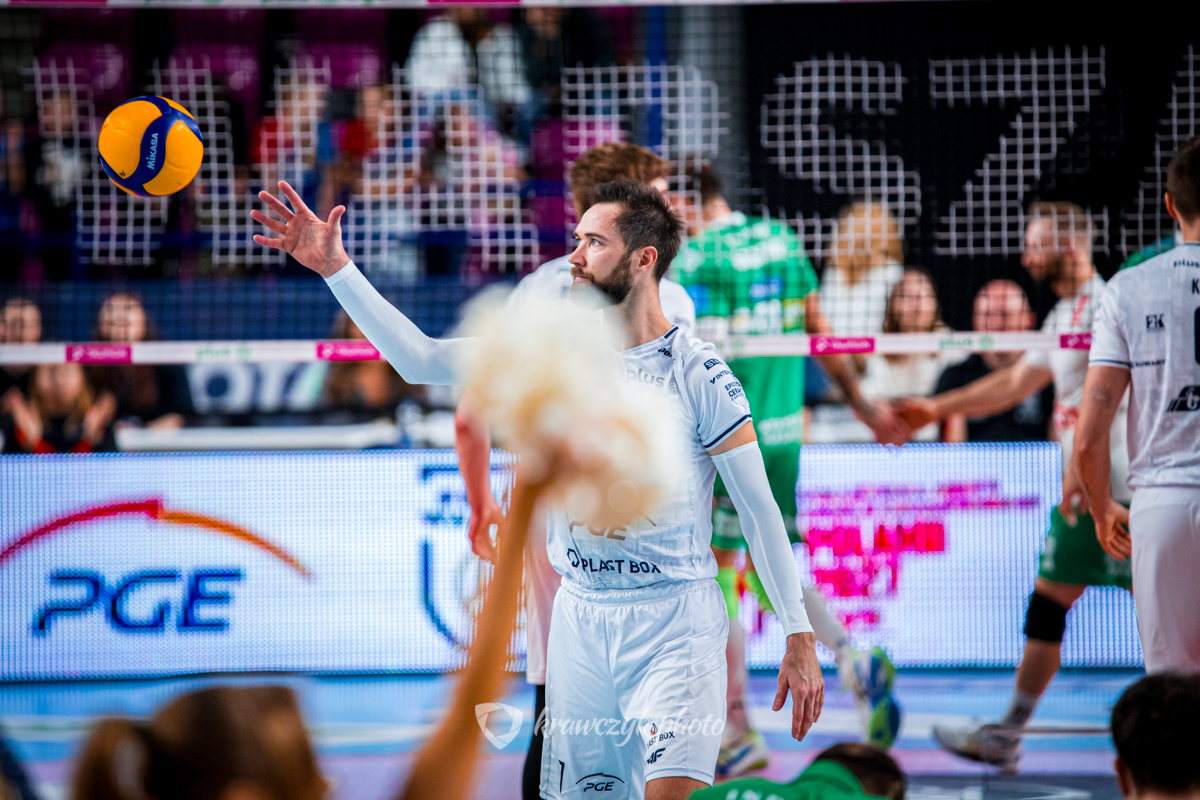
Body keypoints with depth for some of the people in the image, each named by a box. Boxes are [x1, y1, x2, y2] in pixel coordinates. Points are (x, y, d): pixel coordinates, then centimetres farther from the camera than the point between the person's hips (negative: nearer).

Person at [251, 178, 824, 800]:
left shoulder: (698, 374, -7)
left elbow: (759, 508, -5)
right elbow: (421, 359, 4)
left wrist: (799, 636, -7)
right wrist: (335, 268, -4)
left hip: (675, 621, -5)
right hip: (580, 618, 5)